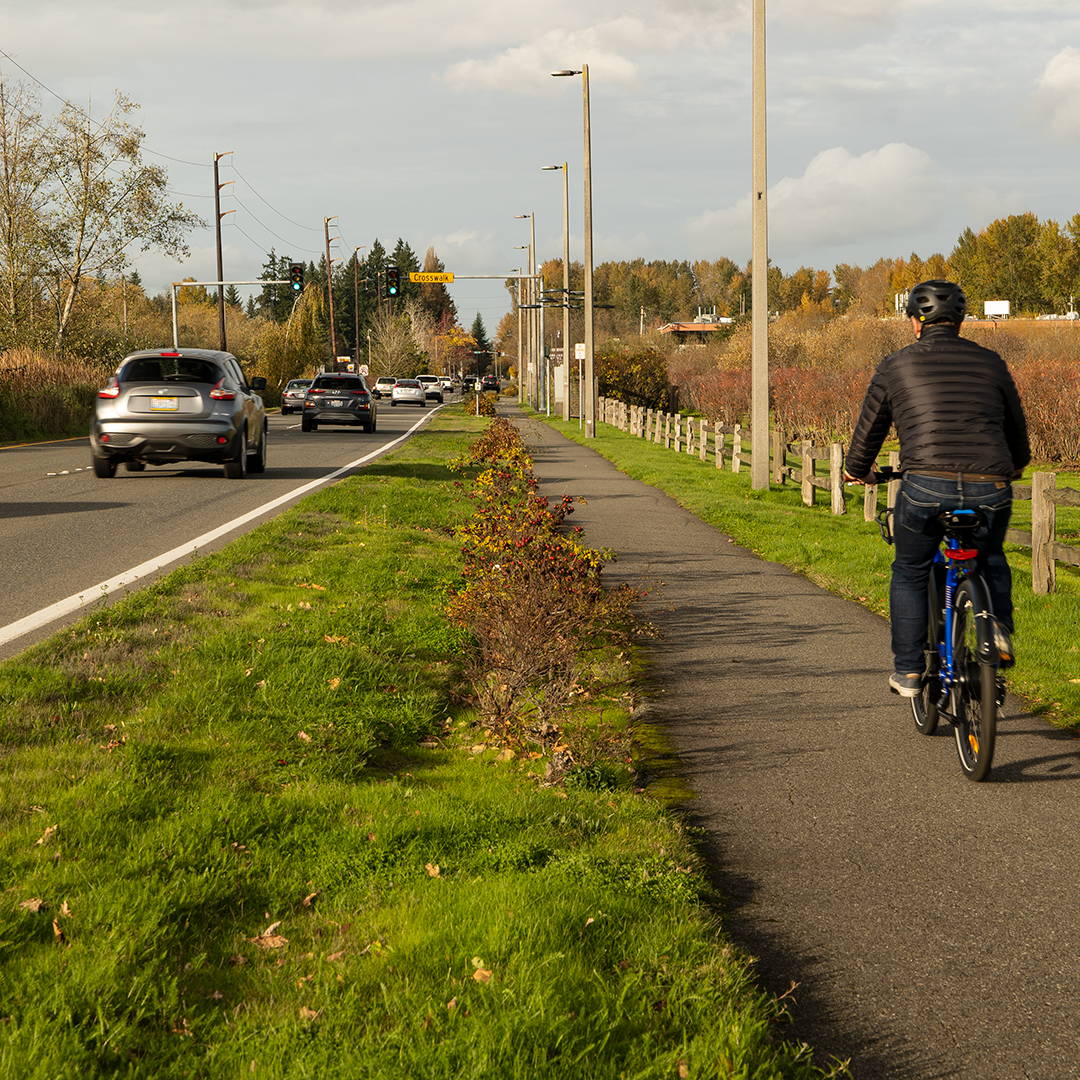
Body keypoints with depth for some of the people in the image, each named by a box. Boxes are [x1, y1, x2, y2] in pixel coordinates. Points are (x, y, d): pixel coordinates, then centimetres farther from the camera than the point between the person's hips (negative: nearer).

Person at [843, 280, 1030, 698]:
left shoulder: (896, 366, 11)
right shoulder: (989, 362, 16)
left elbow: (869, 428, 20)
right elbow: (1016, 426, 29)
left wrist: (857, 469, 41)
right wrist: (1014, 465, 50)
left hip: (926, 486, -2)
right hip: (990, 489, 2)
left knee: (909, 573, 19)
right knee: (990, 561, 31)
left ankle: (908, 671, 18)